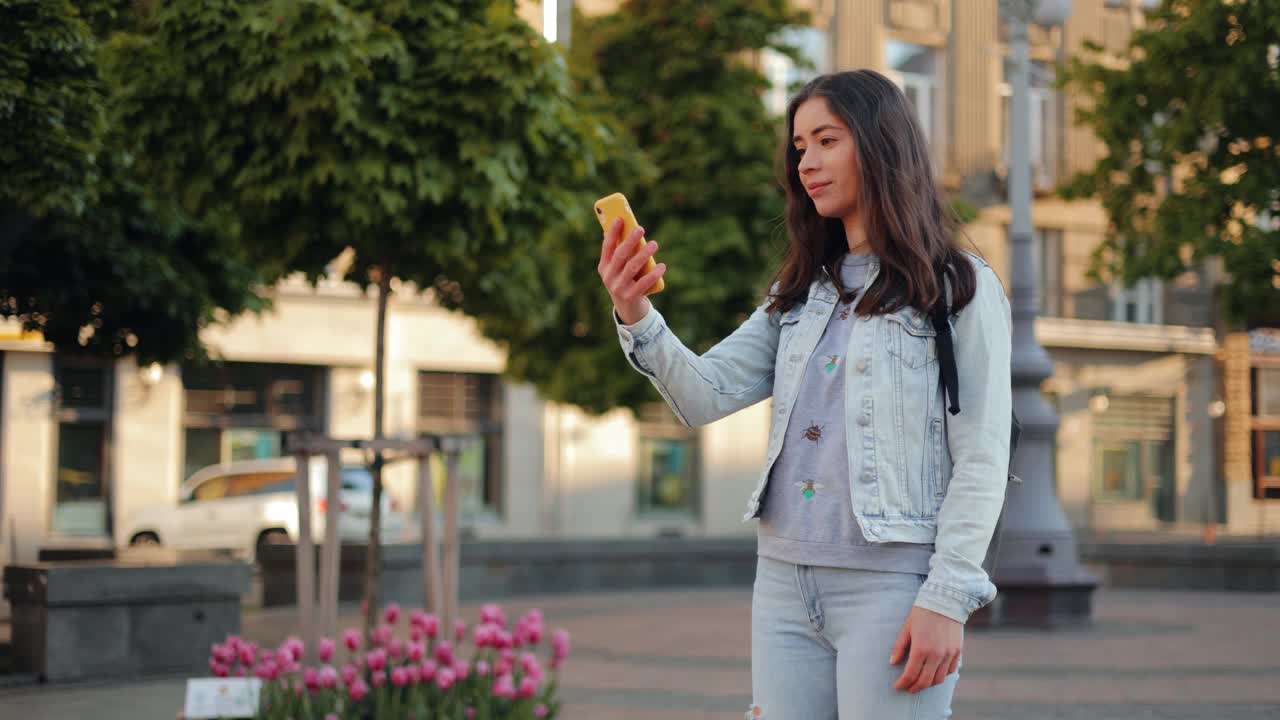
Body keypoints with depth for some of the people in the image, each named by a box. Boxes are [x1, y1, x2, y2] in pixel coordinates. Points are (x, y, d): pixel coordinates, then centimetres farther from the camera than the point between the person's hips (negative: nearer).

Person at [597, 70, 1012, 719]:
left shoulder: (960, 289, -1)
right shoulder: (799, 293, 17)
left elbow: (981, 459, -6)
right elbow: (707, 395, 5)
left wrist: (946, 599, -14)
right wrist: (638, 320, -12)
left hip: (891, 586, -5)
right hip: (783, 584, 5)